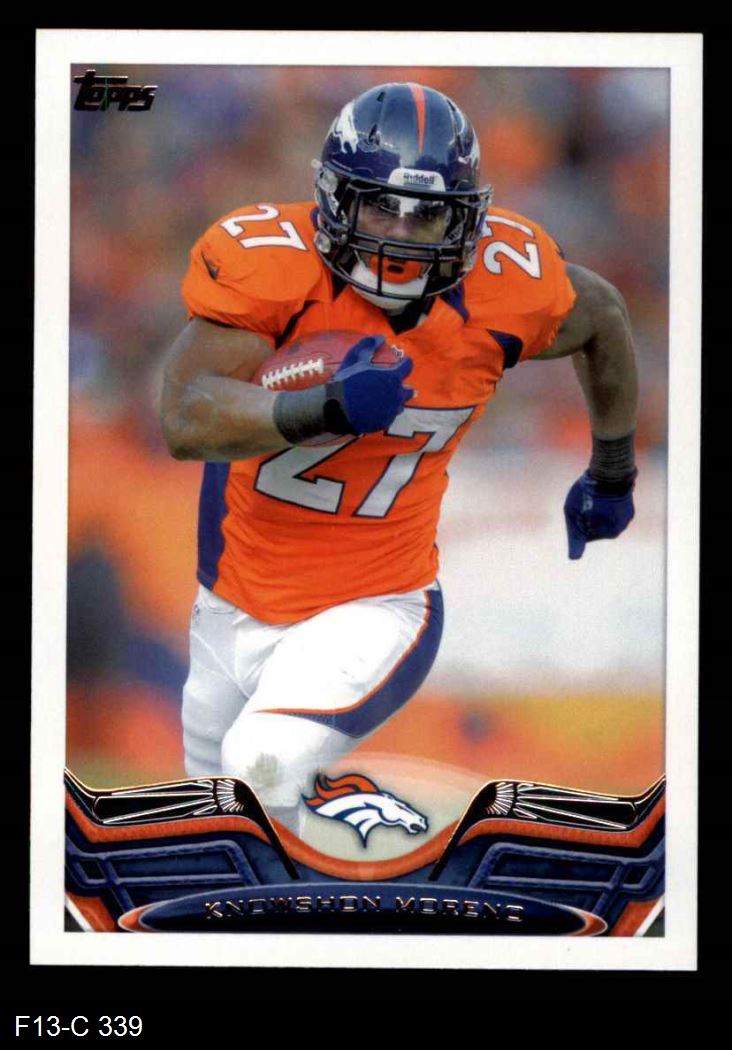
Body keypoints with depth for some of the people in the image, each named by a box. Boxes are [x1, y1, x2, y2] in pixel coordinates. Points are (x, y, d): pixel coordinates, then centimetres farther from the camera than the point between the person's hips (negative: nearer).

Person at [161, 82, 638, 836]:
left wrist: (613, 472, 24)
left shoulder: (503, 287, -13)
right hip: (235, 603, 2)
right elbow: (184, 421, -29)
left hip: (372, 609, -2)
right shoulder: (271, 263, -19)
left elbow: (602, 318, 11)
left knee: (263, 766, -29)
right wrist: (331, 407, -43)